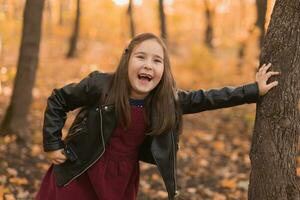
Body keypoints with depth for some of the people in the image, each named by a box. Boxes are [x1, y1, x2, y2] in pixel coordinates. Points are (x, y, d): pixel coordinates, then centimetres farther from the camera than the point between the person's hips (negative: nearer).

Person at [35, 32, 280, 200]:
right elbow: (57, 100, -6)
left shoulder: (169, 100, -9)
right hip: (80, 175, -3)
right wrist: (52, 144, -8)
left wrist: (254, 90, 5)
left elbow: (207, 98, 3)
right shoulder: (100, 86, -19)